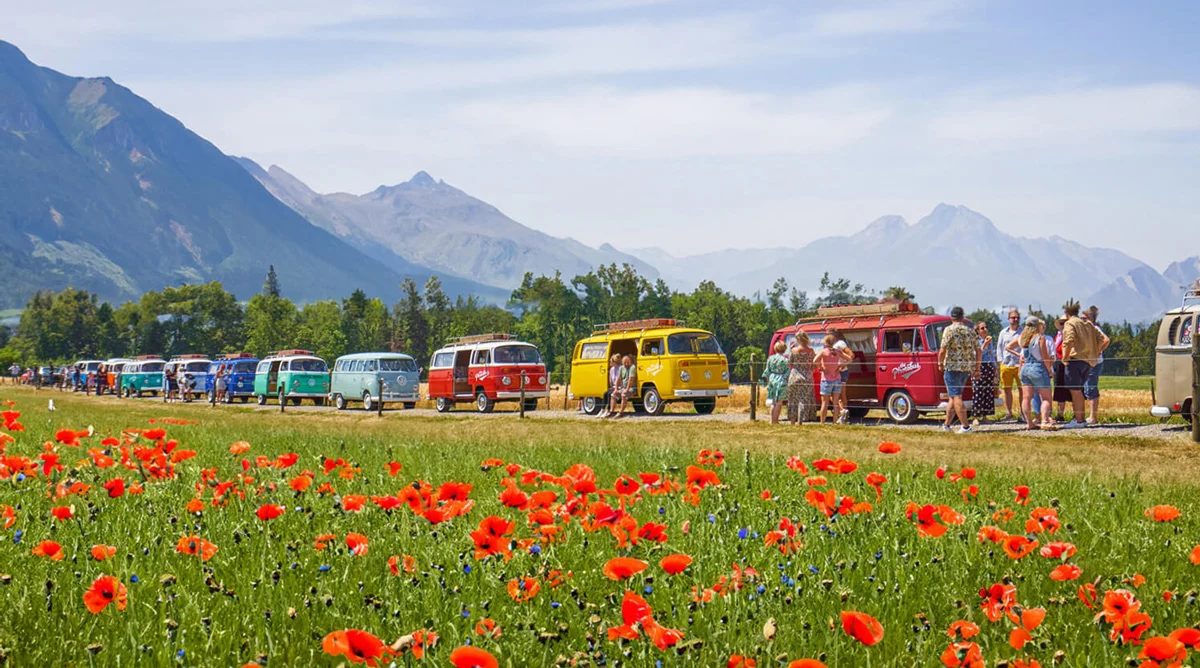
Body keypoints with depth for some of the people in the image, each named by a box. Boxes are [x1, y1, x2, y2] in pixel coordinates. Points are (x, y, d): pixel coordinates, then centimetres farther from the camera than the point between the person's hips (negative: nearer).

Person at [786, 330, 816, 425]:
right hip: (806, 376, 0)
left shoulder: (794, 350, -7)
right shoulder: (810, 350, -4)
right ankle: (800, 420, 0)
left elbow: (789, 363, 3)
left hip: (794, 375, 0)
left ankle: (792, 420, 15)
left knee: (793, 399, 12)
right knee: (804, 398, 5)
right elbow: (812, 364, 2)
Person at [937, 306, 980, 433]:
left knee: (956, 397, -6)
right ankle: (946, 425, 22)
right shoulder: (969, 331, 9)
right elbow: (978, 351, 10)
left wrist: (940, 364, 2)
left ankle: (965, 426, -13)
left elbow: (943, 351, -13)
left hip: (952, 367, -6)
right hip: (967, 369, 6)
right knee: (954, 396, 15)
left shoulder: (949, 330, -7)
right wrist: (977, 368, 18)